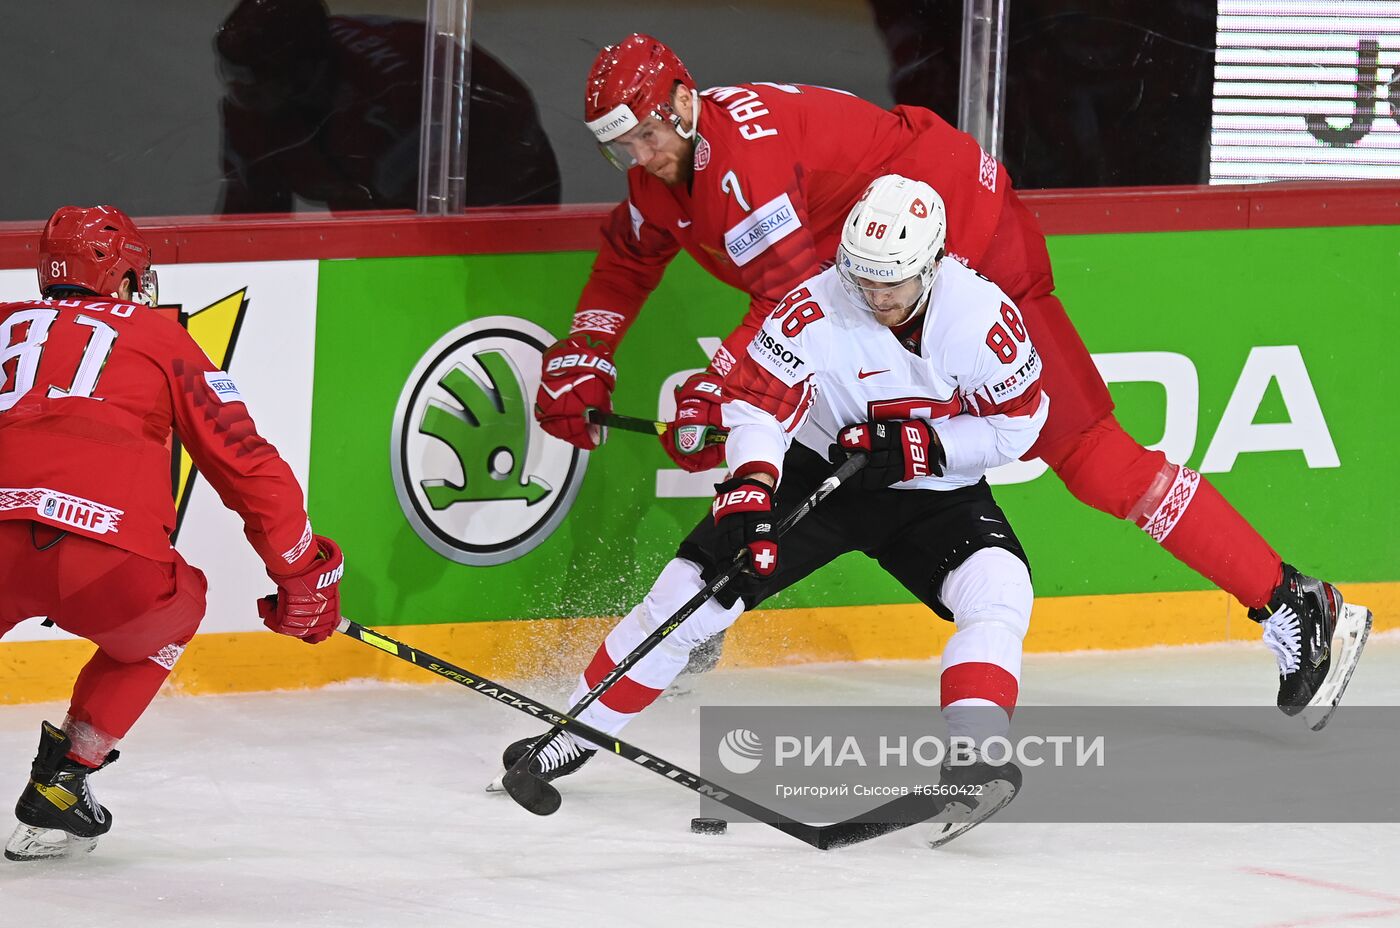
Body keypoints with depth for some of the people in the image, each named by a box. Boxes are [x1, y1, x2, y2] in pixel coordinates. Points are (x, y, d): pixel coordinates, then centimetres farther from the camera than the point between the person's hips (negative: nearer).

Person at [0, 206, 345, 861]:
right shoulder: (158, 337, 23)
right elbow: (247, 464, 20)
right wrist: (304, 576, 28)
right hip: (112, 571, -1)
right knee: (168, 616, 33)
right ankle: (62, 778, 24)